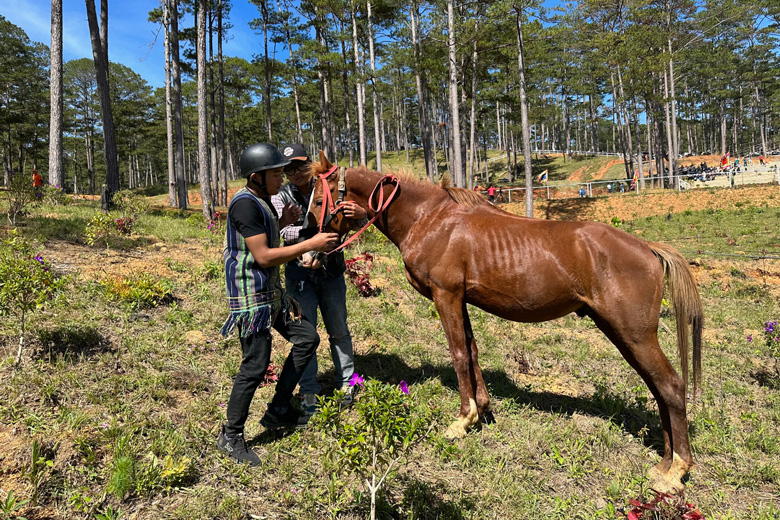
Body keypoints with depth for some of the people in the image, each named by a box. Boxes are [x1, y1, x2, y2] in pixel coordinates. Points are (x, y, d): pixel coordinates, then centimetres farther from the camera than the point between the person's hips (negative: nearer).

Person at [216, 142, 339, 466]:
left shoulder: (261, 202, 13)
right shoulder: (245, 204, -19)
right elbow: (263, 256, -23)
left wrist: (282, 222, 9)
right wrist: (311, 244, -20)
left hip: (271, 293, 10)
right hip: (251, 297, -10)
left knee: (307, 338, 14)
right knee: (256, 365, -6)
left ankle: (279, 411, 22)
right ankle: (231, 437, 13)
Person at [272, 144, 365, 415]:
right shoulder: (280, 198, -2)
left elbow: (358, 219, -4)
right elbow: (285, 231, -19)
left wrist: (360, 213, -30)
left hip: (331, 269, 1)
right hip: (300, 272, -1)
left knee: (339, 330, 11)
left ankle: (346, 383, 27)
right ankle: (309, 392, 13)